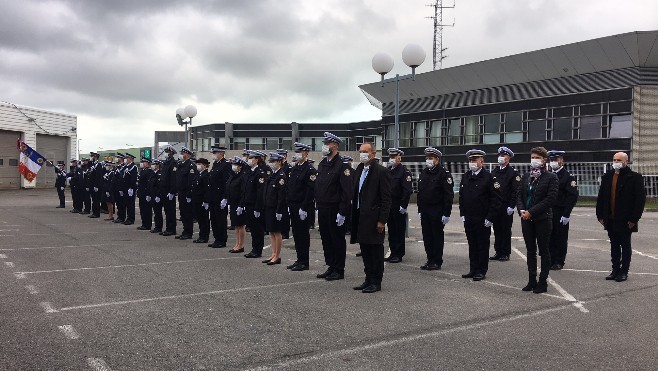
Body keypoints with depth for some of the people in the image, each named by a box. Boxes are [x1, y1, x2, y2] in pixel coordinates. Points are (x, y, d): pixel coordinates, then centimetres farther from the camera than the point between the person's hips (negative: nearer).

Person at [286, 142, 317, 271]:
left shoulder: (310, 170, -12)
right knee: (296, 234, 12)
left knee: (303, 234, -2)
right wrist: (289, 204, 12)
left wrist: (304, 208, -20)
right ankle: (299, 259, 21)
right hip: (293, 208, 8)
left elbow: (311, 191, -18)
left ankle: (304, 262, 6)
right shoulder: (294, 169, 14)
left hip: (303, 209, -8)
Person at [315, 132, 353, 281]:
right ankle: (331, 267, 26)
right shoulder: (322, 164, 13)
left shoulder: (342, 165, -13)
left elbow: (347, 191, -17)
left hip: (335, 211, -8)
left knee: (337, 240, 2)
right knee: (326, 239, 14)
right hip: (322, 210, 8)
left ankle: (339, 270, 12)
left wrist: (342, 212, -20)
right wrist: (318, 206, 12)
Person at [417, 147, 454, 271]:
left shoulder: (444, 173, -9)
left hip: (437, 212, -6)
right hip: (425, 211, 7)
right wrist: (420, 210, 14)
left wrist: (446, 213, -17)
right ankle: (430, 260, 20)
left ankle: (437, 262, 10)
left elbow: (449, 195, -13)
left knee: (437, 236, 2)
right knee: (427, 237, 9)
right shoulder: (424, 173, 13)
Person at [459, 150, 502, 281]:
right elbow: (461, 196, 16)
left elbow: (496, 199, -10)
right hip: (468, 219, 6)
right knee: (472, 245, 13)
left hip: (482, 220, -6)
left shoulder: (489, 177, -9)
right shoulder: (465, 177, 9)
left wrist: (490, 218, -13)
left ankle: (482, 271, 12)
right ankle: (473, 269, 22)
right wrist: (462, 214, 10)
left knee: (482, 246, 4)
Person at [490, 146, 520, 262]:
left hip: (506, 207, -5)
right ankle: (498, 251, 17)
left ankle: (506, 253, 9)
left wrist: (511, 206, -15)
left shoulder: (513, 172, -3)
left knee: (506, 230, 2)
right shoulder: (494, 171, 14)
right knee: (497, 230, 9)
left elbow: (515, 191, -9)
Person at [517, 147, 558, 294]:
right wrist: (521, 210, -8)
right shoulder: (526, 176, 11)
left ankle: (543, 282, 11)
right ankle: (532, 280, 19)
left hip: (543, 219, -5)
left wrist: (531, 212, -17)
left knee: (544, 251, 4)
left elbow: (551, 198, -13)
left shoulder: (551, 177, -5)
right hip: (526, 219, 5)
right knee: (530, 250, 11)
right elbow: (520, 195, 11)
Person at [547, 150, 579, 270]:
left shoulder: (568, 177, -4)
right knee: (550, 238, 6)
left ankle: (559, 262, 10)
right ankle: (550, 261, 14)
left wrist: (566, 215, -15)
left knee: (561, 239, 2)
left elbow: (573, 196, -10)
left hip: (561, 214, -5)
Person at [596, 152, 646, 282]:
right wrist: (600, 215, 5)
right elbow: (601, 197, 11)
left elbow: (640, 199, -10)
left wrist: (634, 219, -13)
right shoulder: (607, 177, 8)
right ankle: (615, 269, 20)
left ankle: (624, 271, 14)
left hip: (625, 221, -5)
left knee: (625, 246, 6)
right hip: (610, 220, 5)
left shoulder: (635, 177, -7)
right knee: (614, 246, 12)